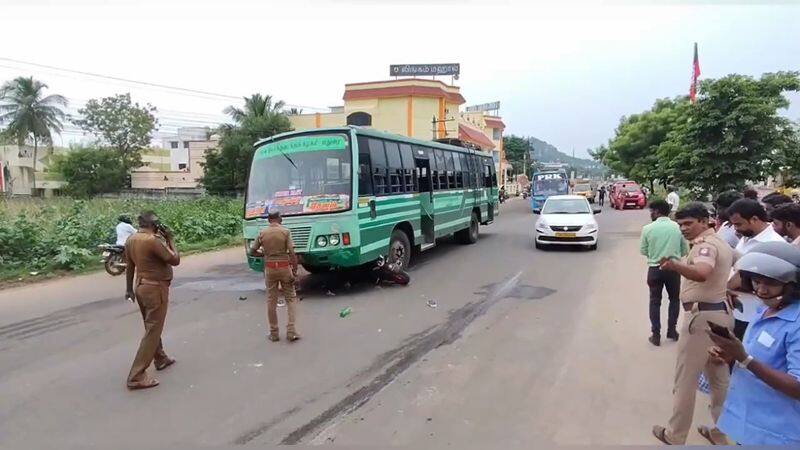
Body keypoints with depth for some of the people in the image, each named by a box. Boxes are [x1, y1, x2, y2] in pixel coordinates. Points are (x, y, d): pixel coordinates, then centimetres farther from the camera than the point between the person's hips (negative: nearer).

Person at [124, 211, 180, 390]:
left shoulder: (131, 239, 4)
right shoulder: (153, 240, -23)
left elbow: (130, 266, 13)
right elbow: (175, 260, -17)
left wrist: (130, 289, 22)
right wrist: (170, 239, -7)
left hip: (141, 286, 9)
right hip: (155, 288, -9)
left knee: (152, 327, 23)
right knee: (152, 332, -3)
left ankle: (161, 359, 41)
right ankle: (136, 376, -2)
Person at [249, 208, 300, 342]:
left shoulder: (262, 233, 0)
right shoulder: (285, 232, -7)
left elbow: (252, 251, 6)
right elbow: (292, 253, -13)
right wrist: (295, 271, -10)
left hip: (269, 268, 2)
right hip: (284, 267, -2)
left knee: (271, 301, 10)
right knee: (291, 298, 8)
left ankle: (274, 333, 16)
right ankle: (291, 331, 0)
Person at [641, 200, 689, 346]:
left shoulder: (648, 228, -9)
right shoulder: (678, 227, -5)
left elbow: (643, 250, -1)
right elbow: (685, 250, 2)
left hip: (655, 269, -1)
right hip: (673, 268, 1)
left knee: (655, 301, 10)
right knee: (674, 299, 20)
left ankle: (656, 335, 11)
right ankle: (671, 330, 27)